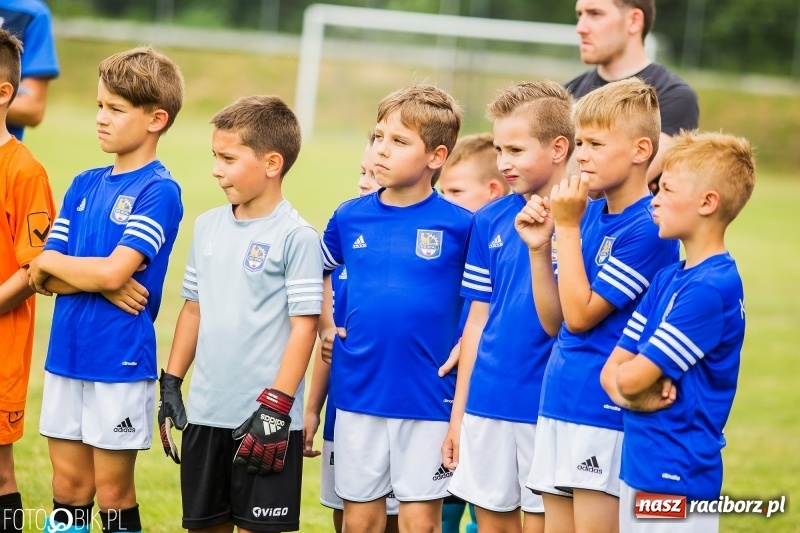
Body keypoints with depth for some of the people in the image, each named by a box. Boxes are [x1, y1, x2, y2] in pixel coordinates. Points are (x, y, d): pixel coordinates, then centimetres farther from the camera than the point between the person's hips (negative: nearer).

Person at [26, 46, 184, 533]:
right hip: (67, 355, 6)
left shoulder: (158, 191, -9)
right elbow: (44, 278, 4)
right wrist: (100, 282, -13)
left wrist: (52, 262, -4)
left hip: (121, 361, -6)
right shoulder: (85, 186, 10)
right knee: (69, 483, 10)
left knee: (113, 491, 2)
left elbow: (114, 271, -19)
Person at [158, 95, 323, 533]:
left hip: (264, 417, -6)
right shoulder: (208, 226, 9)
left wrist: (276, 407, -16)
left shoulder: (295, 237, -10)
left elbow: (304, 327, -12)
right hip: (205, 412, 6)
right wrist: (171, 383, 14)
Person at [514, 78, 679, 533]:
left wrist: (569, 227, -12)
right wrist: (540, 248, 1)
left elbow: (580, 315, -15)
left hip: (606, 410, -8)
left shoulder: (649, 229, -13)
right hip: (560, 401, 8)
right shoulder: (589, 215, 10)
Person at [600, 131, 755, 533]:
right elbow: (612, 372, 10)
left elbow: (632, 378, -19)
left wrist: (635, 381, 3)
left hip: (676, 475, -9)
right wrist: (636, 394, -10)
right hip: (640, 465, 9)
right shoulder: (667, 279, 10)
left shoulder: (710, 288, -17)